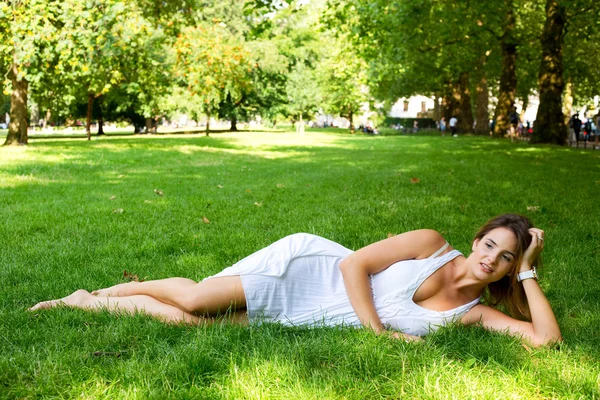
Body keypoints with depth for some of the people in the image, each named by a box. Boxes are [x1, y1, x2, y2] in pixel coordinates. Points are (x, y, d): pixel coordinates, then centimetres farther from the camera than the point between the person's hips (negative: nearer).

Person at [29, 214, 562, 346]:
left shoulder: (473, 312, 1)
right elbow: (353, 264, -13)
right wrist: (378, 332, -21)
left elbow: (547, 337, -6)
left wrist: (528, 272, -8)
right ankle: (90, 296, 11)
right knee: (193, 298, -17)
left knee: (190, 321, -7)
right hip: (303, 267, -3)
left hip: (300, 318, 3)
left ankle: (93, 303, 16)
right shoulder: (432, 245, -11)